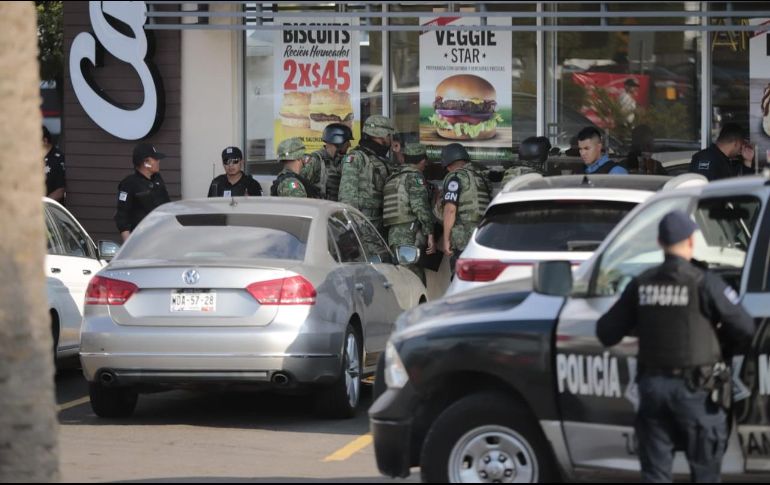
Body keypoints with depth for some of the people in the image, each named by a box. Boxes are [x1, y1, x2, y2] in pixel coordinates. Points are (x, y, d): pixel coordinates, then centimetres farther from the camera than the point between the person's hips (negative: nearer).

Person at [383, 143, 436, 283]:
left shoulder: (392, 180, 21)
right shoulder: (414, 177, -5)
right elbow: (420, 207, -15)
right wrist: (430, 234, -14)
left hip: (393, 234, 9)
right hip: (411, 235, -9)